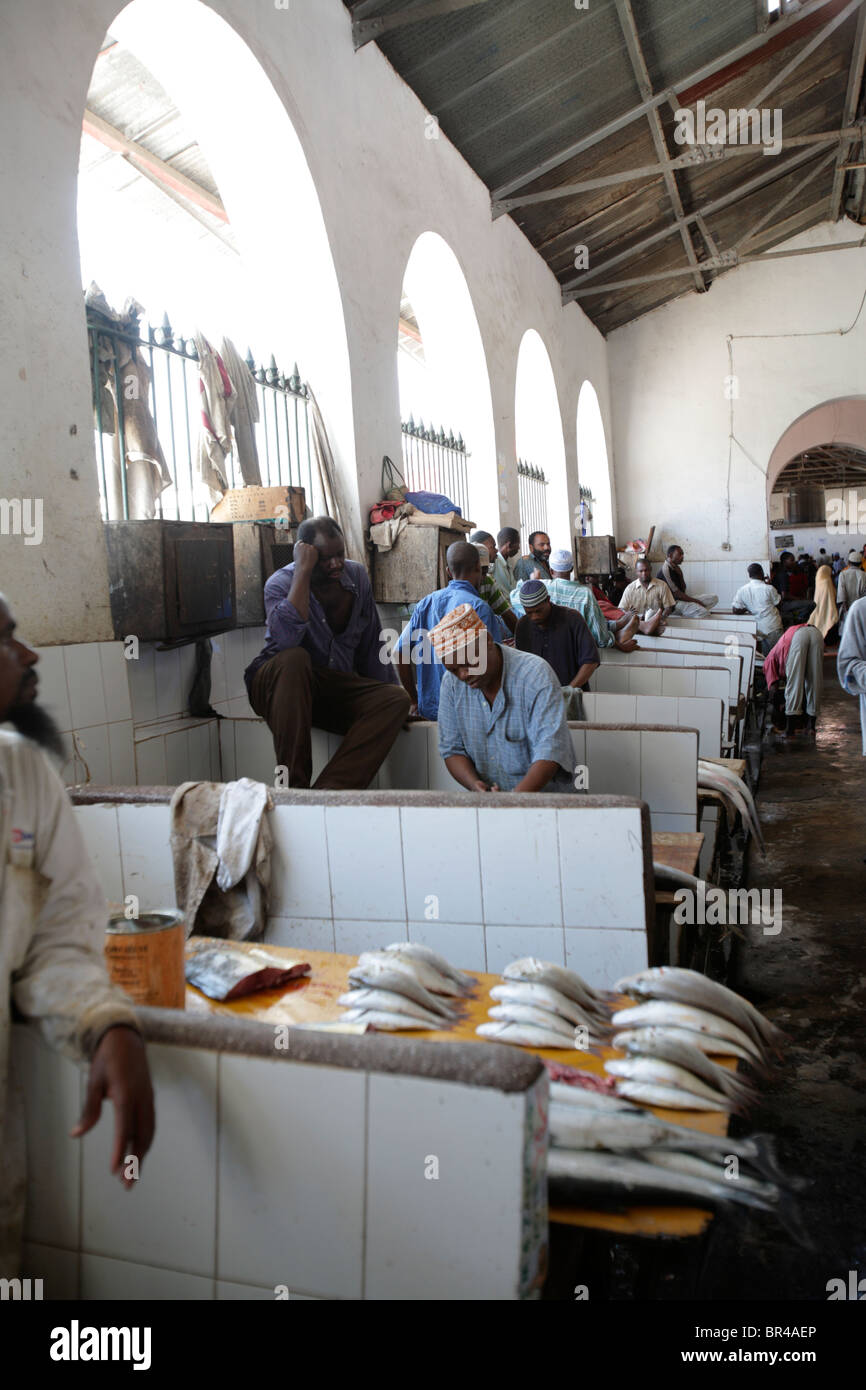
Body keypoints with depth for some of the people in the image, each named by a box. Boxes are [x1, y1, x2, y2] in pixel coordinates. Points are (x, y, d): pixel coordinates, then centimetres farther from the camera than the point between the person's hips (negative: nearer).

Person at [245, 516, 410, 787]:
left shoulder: (356, 575, 4)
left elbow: (372, 644, 12)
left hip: (336, 689, 5)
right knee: (294, 659, -37)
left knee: (396, 699, -21)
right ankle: (294, 785, -35)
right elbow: (286, 638, -34)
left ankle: (330, 789, -35)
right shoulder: (281, 583, -12)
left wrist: (390, 690, 10)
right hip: (276, 686, -4)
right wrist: (303, 571, -29)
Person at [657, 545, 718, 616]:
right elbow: (676, 594, -18)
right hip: (673, 604, -10)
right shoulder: (665, 570, -14)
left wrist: (680, 574, -3)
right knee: (704, 612, -32)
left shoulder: (676, 569, 14)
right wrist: (696, 601, -14)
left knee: (714, 597, -1)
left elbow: (683, 590, 11)